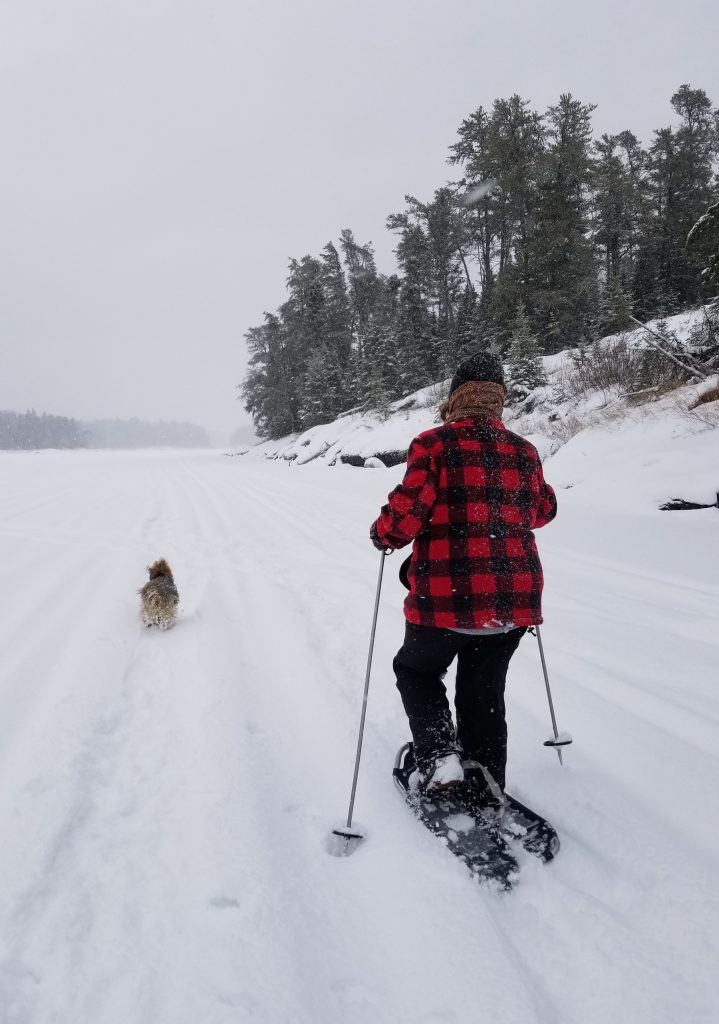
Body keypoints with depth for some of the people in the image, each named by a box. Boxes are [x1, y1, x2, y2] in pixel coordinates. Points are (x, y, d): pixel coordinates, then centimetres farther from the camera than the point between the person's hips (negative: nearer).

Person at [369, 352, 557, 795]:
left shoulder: (435, 444, -8)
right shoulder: (524, 451, 6)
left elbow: (407, 512, -15)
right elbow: (543, 510, 20)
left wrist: (383, 535, 5)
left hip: (448, 598, -4)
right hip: (516, 600, 5)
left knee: (416, 671, 22)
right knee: (484, 691, 21)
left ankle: (438, 756, 6)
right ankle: (488, 788, 28)